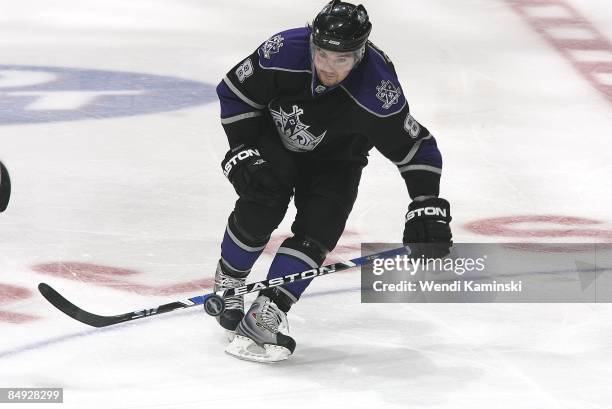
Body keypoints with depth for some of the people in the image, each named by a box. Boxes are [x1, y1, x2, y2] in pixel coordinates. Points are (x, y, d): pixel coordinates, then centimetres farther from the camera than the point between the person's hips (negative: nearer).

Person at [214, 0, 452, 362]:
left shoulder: (377, 92, -36)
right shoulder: (284, 52, -33)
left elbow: (417, 149, -25)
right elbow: (234, 92, -15)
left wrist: (427, 210, -31)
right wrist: (244, 153, -20)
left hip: (335, 163, 0)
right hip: (274, 140, 0)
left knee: (317, 233, -18)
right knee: (261, 207, -20)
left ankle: (265, 317, -15)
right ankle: (227, 285, 4)